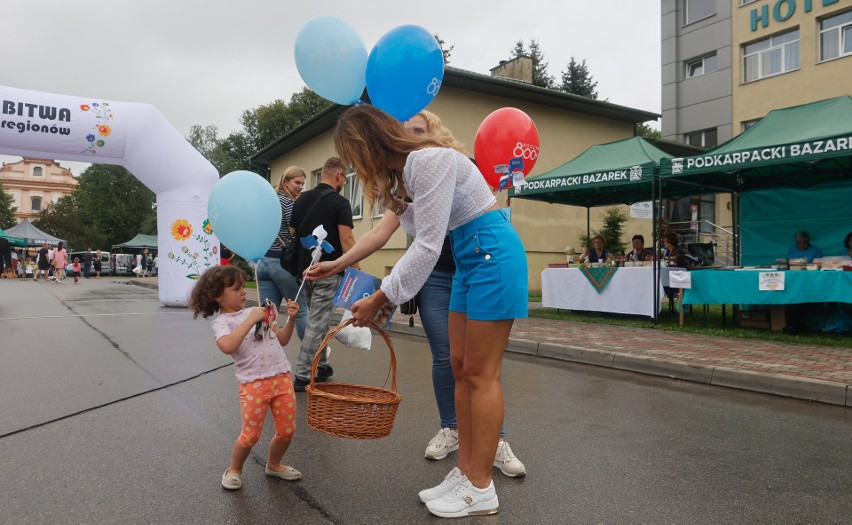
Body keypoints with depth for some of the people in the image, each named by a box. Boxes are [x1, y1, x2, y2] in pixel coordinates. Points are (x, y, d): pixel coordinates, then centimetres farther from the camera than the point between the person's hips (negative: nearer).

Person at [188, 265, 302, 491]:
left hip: (282, 377, 5)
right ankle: (234, 470, 30)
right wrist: (250, 321, -22)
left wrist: (290, 319, 6)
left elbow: (281, 340, 20)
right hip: (253, 383, -5)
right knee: (251, 435, 0)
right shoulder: (221, 322, -2)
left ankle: (274, 465, 37)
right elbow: (227, 346, -26)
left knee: (287, 431, 10)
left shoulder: (255, 312, 15)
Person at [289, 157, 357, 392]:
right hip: (328, 271, -7)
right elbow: (346, 240, -17)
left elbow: (292, 234, 13)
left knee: (318, 319, 20)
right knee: (317, 322, -2)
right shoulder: (340, 203, -10)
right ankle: (303, 376, 0)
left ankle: (322, 366, 29)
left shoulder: (301, 199, 10)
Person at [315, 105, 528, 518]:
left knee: (480, 375, -5)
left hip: (493, 254, -10)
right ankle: (465, 472, 19)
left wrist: (380, 298, -17)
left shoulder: (430, 160, -21)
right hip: (468, 259, 10)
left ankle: (481, 490, 7)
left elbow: (427, 247, -22)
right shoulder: (405, 169, 8)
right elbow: (420, 235, 11)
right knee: (460, 367, 9)